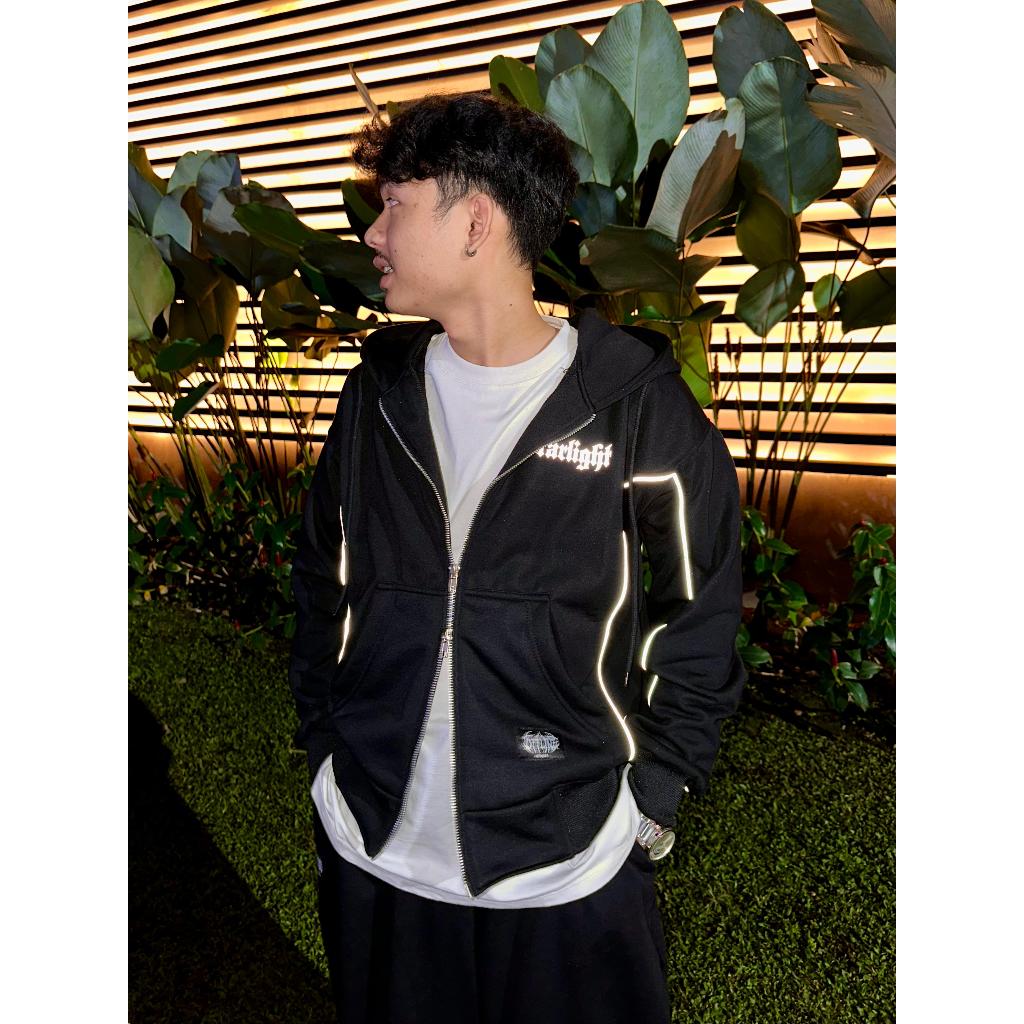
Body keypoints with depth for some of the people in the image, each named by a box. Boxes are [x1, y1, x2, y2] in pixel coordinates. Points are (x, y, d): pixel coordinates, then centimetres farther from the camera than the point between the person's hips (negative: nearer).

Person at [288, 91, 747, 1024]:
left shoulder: (637, 404, -11)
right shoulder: (380, 391, 2)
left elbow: (699, 622, -4)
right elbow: (323, 586, 9)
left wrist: (654, 796, -6)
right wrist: (325, 750, 7)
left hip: (571, 867, -3)